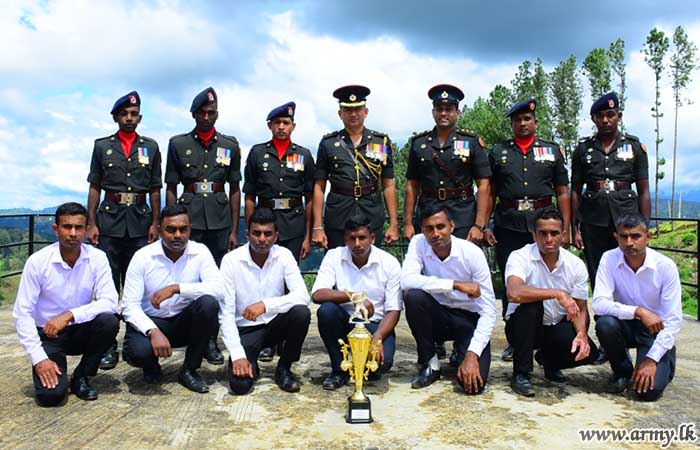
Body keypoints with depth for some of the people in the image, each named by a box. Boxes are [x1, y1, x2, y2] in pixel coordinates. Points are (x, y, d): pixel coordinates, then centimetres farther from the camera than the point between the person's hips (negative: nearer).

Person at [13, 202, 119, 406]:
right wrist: (38, 358, -20)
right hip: (48, 334, -2)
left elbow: (110, 302, -20)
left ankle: (81, 377, -5)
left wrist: (70, 315, -32)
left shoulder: (97, 258, -12)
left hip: (81, 330, 2)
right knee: (50, 394, -22)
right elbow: (22, 313, -14)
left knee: (109, 321, -30)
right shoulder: (37, 261, -16)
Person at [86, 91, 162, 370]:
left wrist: (155, 223, 2)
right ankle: (108, 345, 4)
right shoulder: (102, 146, 8)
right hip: (109, 220, 0)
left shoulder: (150, 147, 9)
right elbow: (95, 187, 7)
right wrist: (91, 223, -1)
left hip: (140, 220, 1)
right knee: (108, 284, -1)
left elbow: (155, 189, 9)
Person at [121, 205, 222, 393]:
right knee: (138, 352, -33)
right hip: (150, 321, -1)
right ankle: (151, 366, 10)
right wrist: (153, 332, -32)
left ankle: (189, 370, -8)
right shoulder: (143, 256, -11)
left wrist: (177, 288, -34)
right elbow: (130, 305, -15)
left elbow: (218, 288, -24)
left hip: (184, 322, 1)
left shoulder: (200, 252, -9)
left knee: (209, 303, -30)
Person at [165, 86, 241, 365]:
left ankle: (211, 341, 10)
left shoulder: (230, 145, 9)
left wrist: (234, 230, 4)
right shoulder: (178, 144, 7)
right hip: (189, 218, -1)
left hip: (220, 219, 1)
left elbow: (234, 190, 9)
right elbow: (171, 189, 7)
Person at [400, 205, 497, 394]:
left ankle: (463, 354, 15)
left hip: (469, 319, -2)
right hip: (437, 316, 2)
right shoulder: (418, 243, -12)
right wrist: (456, 284, -32)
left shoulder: (472, 253, -18)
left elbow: (488, 309, -18)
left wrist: (472, 354, -27)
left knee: (473, 383, -24)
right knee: (413, 296, -30)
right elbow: (407, 280, -30)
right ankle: (430, 364, -8)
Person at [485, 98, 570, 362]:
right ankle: (514, 341, 14)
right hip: (508, 226, 1)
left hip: (543, 223, 0)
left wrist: (565, 230, 1)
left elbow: (562, 193, 9)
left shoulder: (553, 151, 12)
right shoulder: (498, 152, 12)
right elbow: (490, 193, 10)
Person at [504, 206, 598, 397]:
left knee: (588, 351, -23)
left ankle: (549, 360, 13)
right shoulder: (520, 257, -19)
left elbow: (580, 309, -3)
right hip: (521, 326, -3)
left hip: (557, 327, 3)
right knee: (531, 303, -35)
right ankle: (521, 374, -20)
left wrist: (582, 334, -23)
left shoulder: (576, 265, -6)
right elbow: (514, 293, -38)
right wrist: (557, 293, -38)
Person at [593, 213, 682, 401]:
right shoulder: (609, 259, -16)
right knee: (605, 324, -33)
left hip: (657, 330, -2)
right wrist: (638, 311, -37)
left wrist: (651, 360, -19)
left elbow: (673, 320, -15)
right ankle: (622, 371, -2)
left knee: (647, 390, -20)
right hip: (626, 325, 2)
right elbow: (599, 304, -24)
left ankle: (664, 366, 18)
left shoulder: (666, 266, -18)